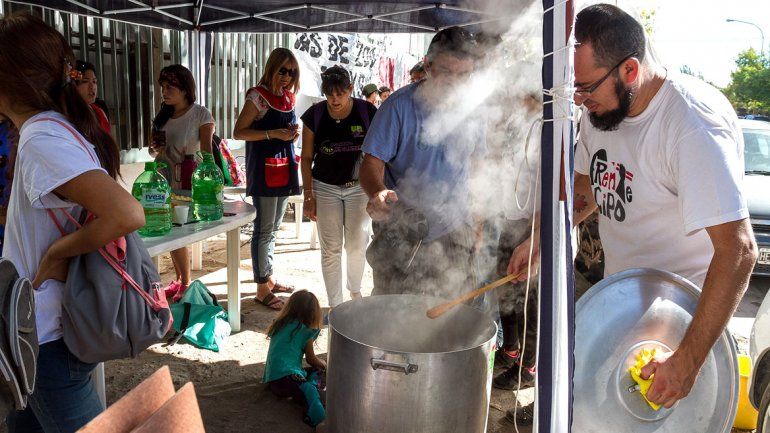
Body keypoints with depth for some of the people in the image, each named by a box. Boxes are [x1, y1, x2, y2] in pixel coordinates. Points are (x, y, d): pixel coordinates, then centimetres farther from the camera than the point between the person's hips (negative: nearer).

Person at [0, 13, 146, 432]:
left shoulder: (42, 140, -23)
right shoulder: (58, 127, 6)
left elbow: (127, 214, -35)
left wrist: (56, 254, -23)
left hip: (49, 338, -9)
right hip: (49, 325, 9)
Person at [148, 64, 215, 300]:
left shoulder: (200, 114, -4)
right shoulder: (162, 115, 13)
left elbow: (206, 150, -10)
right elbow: (153, 149, 21)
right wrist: (155, 148, -3)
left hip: (187, 183, -6)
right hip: (164, 180, 6)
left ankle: (186, 283, 8)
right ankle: (179, 279, 21)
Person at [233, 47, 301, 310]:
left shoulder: (288, 97, 13)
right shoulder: (258, 96, -9)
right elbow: (238, 132, -11)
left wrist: (292, 133, 2)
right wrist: (273, 134, -20)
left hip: (285, 168, 8)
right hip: (264, 170, -8)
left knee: (273, 229, 16)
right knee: (264, 230, -4)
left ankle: (269, 278, 28)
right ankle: (262, 290, 3)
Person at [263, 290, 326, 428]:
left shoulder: (280, 324, 20)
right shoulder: (305, 330, 1)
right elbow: (311, 359, 13)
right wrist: (323, 364, 35)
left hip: (271, 380, 8)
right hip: (286, 379, -8)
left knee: (316, 372, 14)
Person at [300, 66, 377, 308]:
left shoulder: (367, 112, -9)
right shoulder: (314, 115, -7)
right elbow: (307, 158, 0)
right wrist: (308, 195, -3)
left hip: (359, 187, 0)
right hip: (326, 188, 0)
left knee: (358, 245, 6)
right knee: (331, 249, 3)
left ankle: (355, 289, 34)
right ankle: (335, 305, 16)